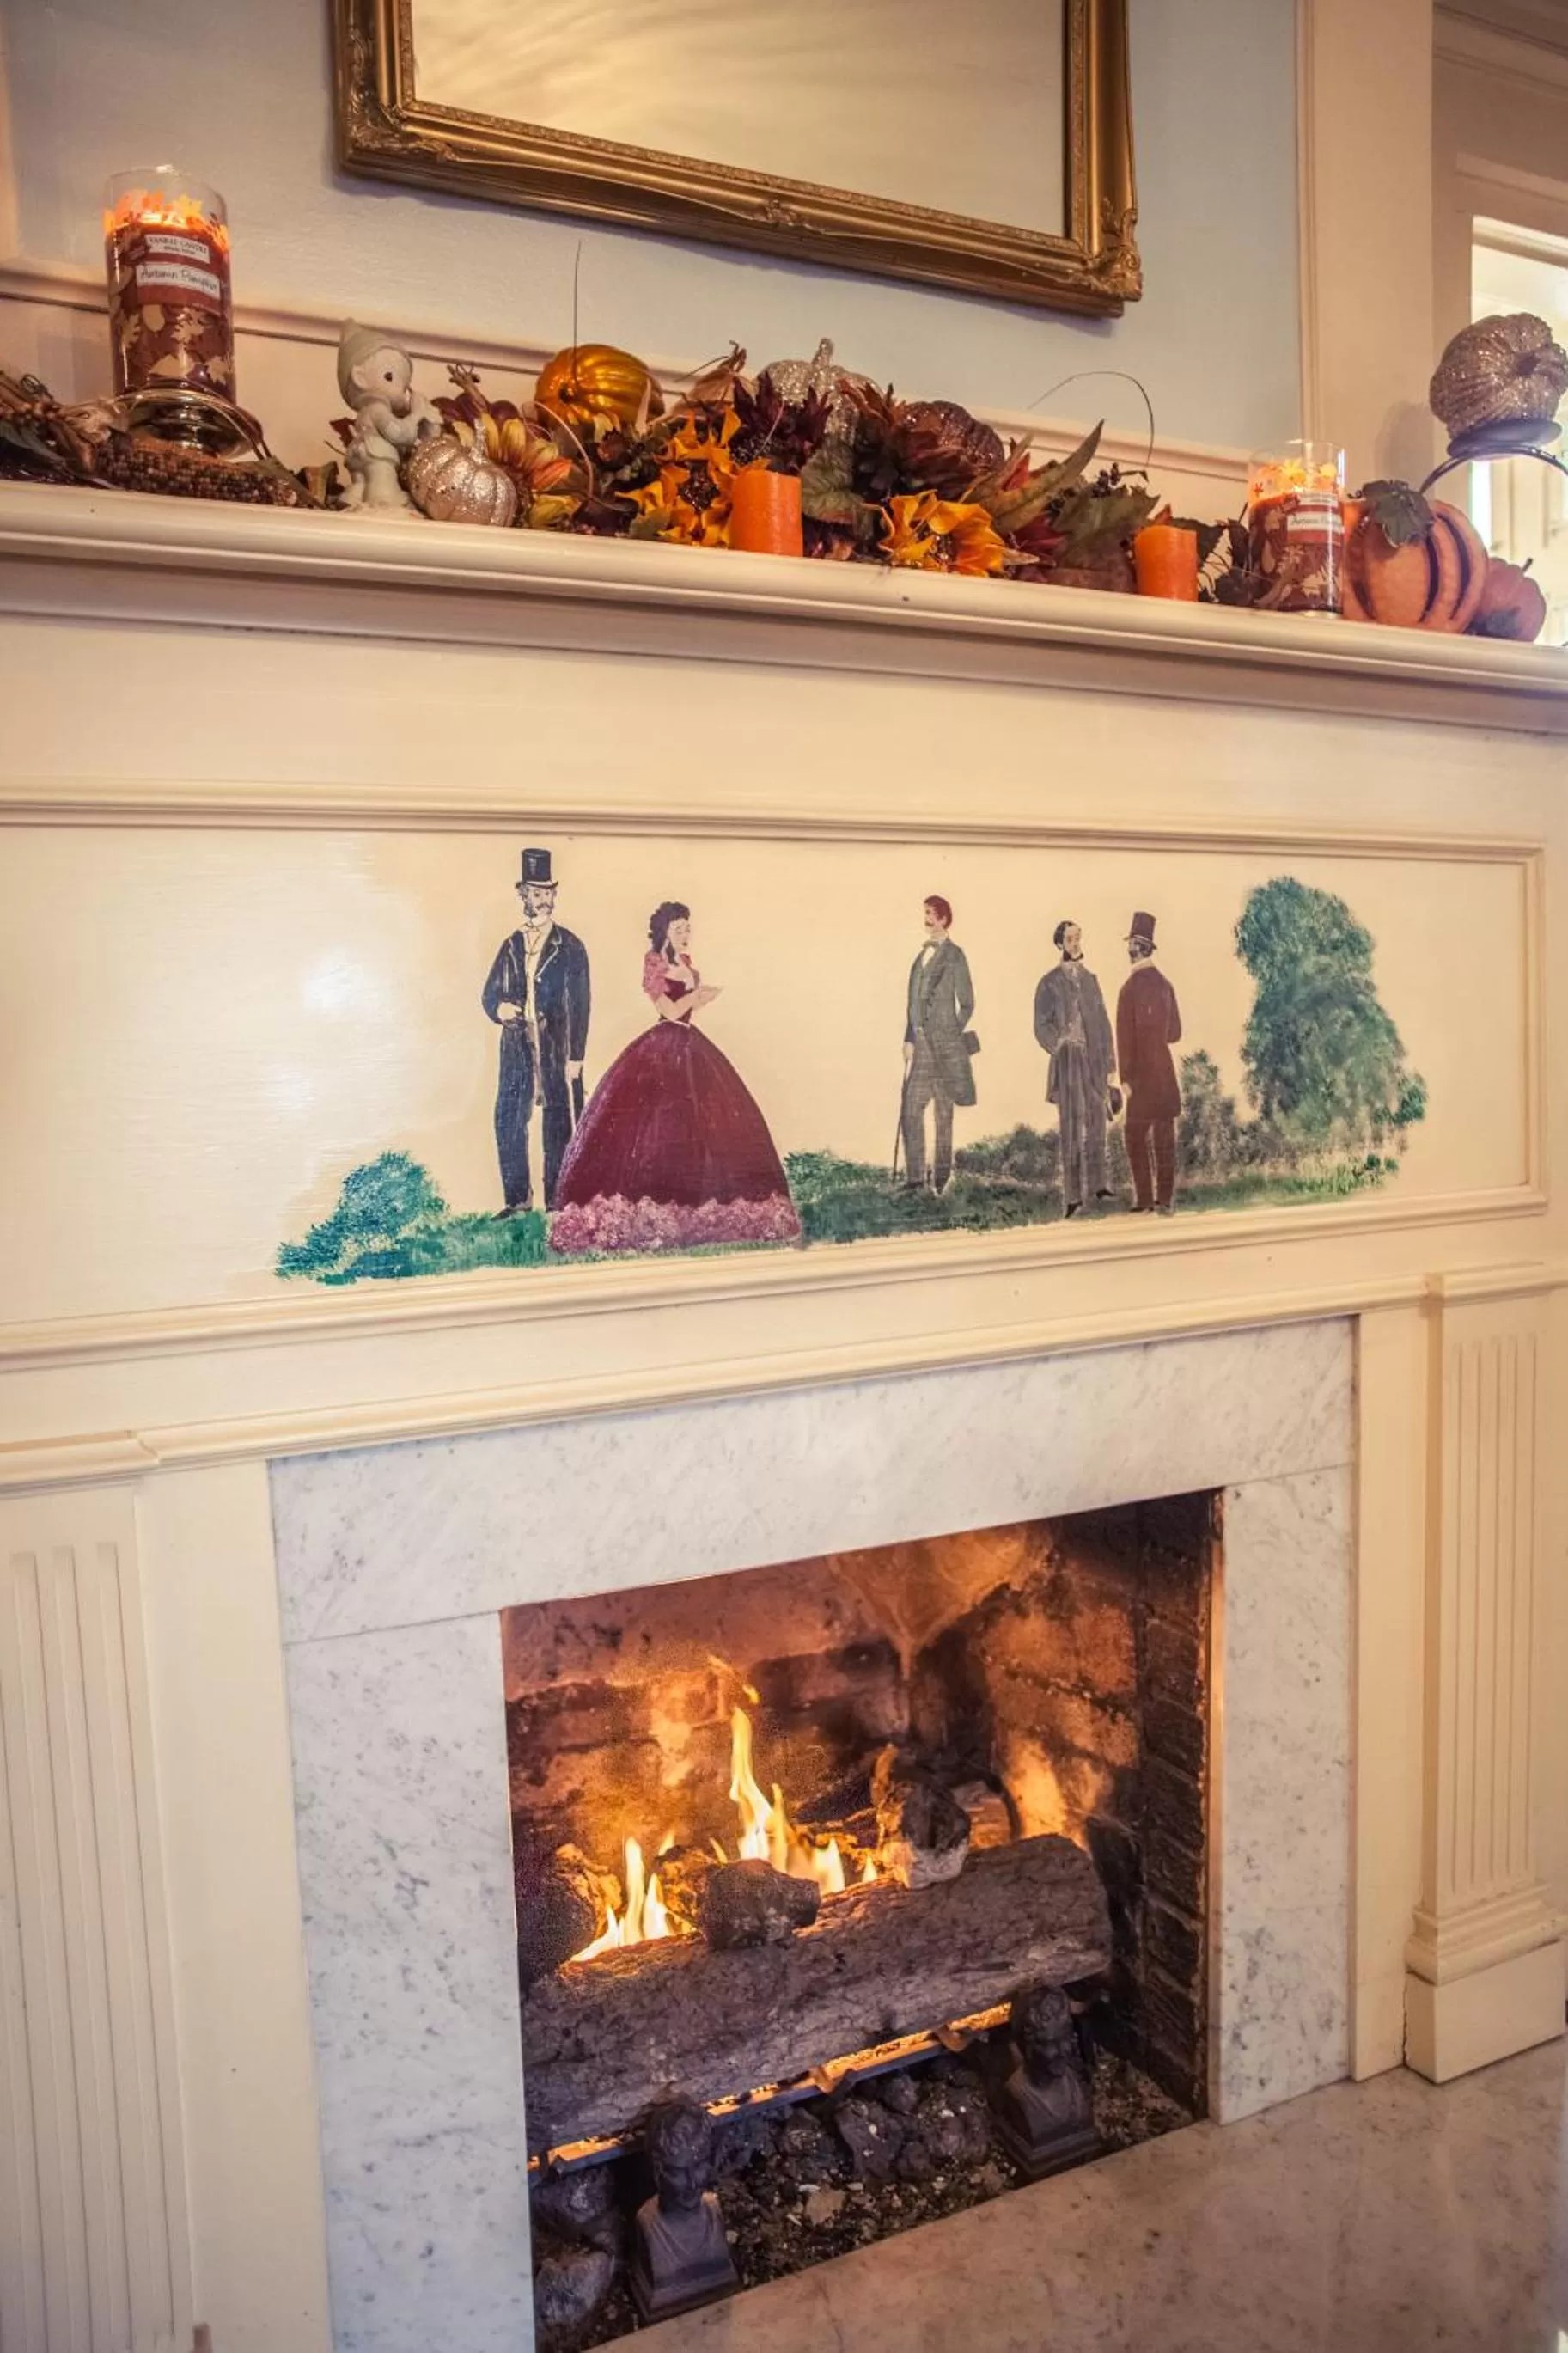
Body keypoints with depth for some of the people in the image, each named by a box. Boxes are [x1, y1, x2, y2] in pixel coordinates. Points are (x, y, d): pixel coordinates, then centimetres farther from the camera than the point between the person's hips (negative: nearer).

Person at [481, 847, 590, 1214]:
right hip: (517, 1049, 4)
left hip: (557, 1050, -4)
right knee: (509, 1123, 2)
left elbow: (580, 1005, -2)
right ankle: (518, 1200, 11)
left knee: (559, 1125, -1)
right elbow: (490, 993, 15)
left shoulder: (570, 947, 2)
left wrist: (576, 1056, -9)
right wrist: (499, 1008, -10)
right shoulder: (511, 946, 13)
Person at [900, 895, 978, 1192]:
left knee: (943, 1111, 2)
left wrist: (952, 1037, -3)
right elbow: (913, 1001, 15)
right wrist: (909, 1039, 7)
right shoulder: (923, 955, 16)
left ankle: (941, 1177, 9)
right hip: (920, 1043, 6)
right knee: (910, 1109, 1)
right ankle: (915, 1177, 5)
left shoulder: (954, 956, -4)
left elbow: (966, 1004, -3)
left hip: (943, 1043, -6)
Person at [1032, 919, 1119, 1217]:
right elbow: (1041, 1025, -4)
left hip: (1095, 1059, 5)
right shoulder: (1050, 982, -1)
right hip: (1069, 1061, -5)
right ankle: (1073, 1196, -8)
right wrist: (1062, 1048, -17)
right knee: (1073, 1128, -8)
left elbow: (1103, 1023, 13)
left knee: (1096, 1125, 8)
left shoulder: (1090, 979, 13)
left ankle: (1097, 1186, 18)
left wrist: (1108, 1060, 10)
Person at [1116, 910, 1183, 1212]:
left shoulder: (1131, 987, -13)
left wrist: (1125, 1077, -10)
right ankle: (1165, 1198, 8)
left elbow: (1125, 1036, -13)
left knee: (1137, 1135, 2)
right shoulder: (1165, 984, 7)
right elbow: (1175, 1032, 13)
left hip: (1142, 1075, -6)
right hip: (1165, 1073, 6)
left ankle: (1144, 1198, 3)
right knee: (1164, 1135, 6)